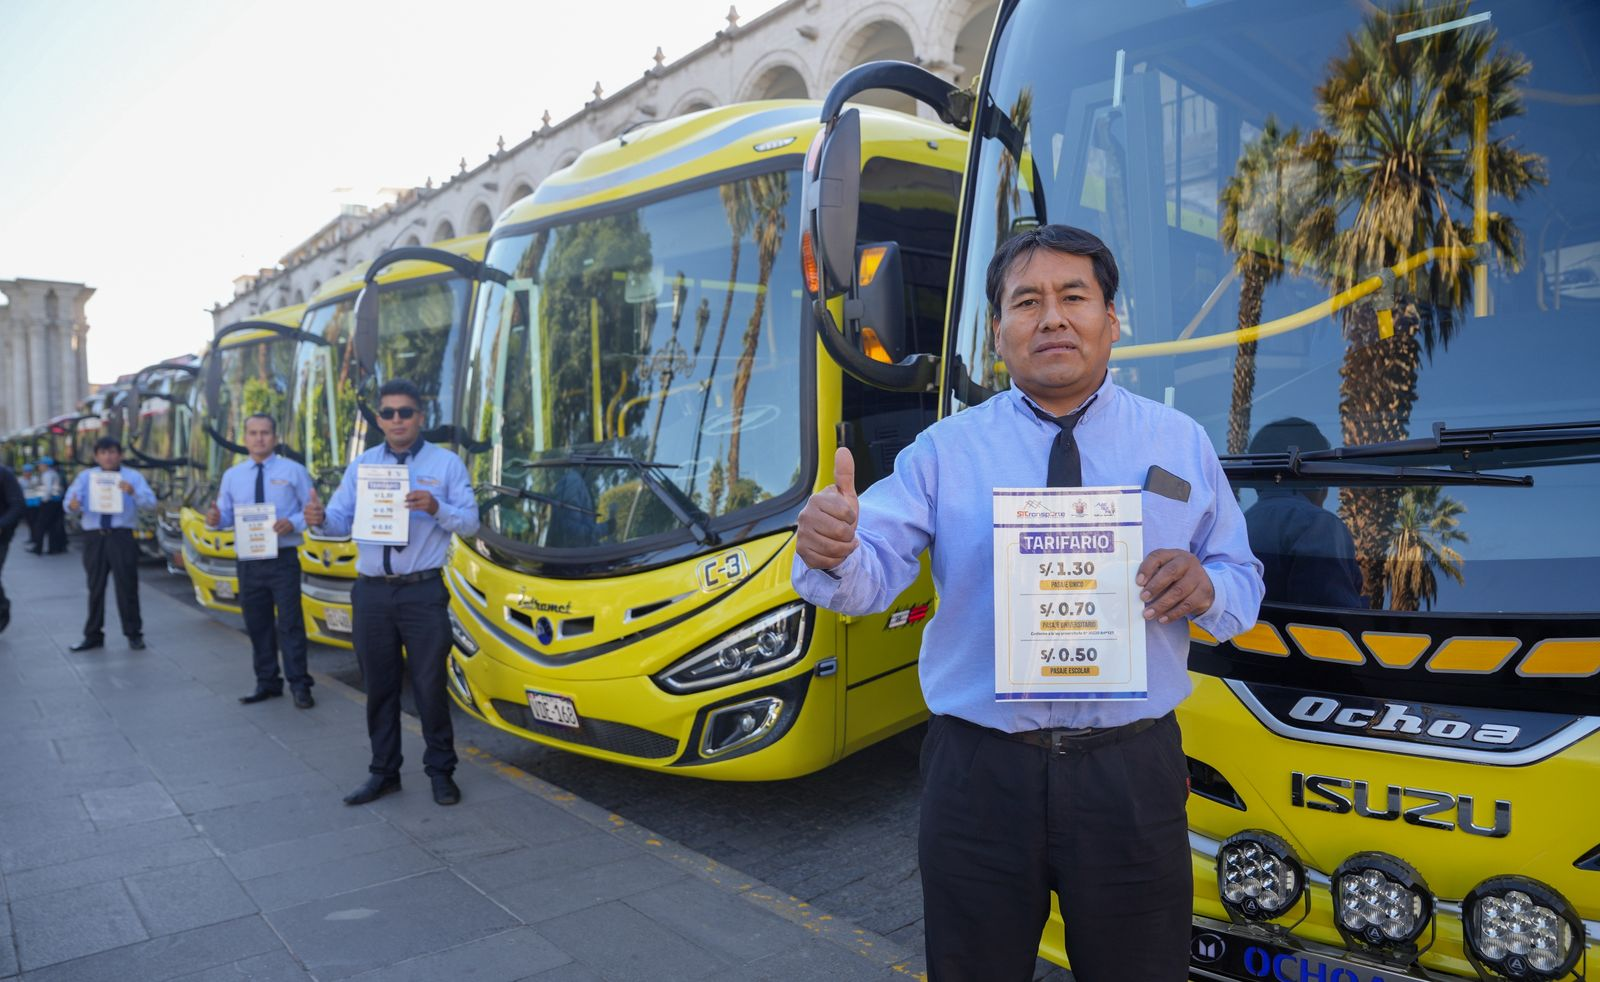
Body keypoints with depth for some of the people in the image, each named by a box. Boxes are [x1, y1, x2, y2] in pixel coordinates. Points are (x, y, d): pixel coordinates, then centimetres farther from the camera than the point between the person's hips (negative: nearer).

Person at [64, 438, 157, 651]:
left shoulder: (133, 476, 3)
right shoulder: (86, 476, 10)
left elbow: (151, 501, -10)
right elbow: (70, 499, -3)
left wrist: (133, 492, -31)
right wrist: (72, 505, -28)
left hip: (121, 536, -3)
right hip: (94, 537, 3)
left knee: (126, 587, -1)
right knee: (95, 588, 11)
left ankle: (134, 634, 8)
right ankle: (93, 635, 22)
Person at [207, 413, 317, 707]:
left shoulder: (293, 471, -1)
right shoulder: (231, 476, 10)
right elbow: (227, 516, 9)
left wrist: (293, 523, -21)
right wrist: (215, 519, -14)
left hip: (283, 559, -4)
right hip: (248, 561, 4)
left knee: (289, 623, -3)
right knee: (257, 625, 12)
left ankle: (299, 685, 6)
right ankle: (267, 683, 24)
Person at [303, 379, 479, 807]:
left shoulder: (446, 463, 1)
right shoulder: (361, 466, 11)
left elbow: (470, 521, -4)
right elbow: (342, 520, 3)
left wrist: (436, 508, -22)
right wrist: (321, 519, -19)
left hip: (423, 593, -3)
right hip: (372, 593, 3)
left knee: (430, 686, 1)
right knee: (379, 687, 11)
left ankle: (440, 771, 16)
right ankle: (383, 772, 23)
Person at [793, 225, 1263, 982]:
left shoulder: (1181, 443, 6)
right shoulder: (943, 450, 1)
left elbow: (1244, 584, 9)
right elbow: (874, 577, -9)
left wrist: (1203, 586, -14)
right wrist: (832, 555, -32)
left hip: (1131, 774, 1)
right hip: (979, 772, 0)